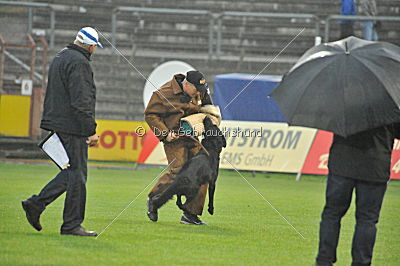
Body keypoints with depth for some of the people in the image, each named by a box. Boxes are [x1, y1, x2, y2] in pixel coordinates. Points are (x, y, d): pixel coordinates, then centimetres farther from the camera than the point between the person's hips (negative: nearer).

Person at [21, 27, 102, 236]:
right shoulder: (78, 62, -15)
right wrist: (91, 131, -19)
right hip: (72, 126, -10)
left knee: (73, 171, 14)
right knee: (77, 174, -4)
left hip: (57, 123, 10)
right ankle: (72, 225, 0)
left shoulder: (60, 58, 17)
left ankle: (35, 204, 9)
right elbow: (81, 101, -21)